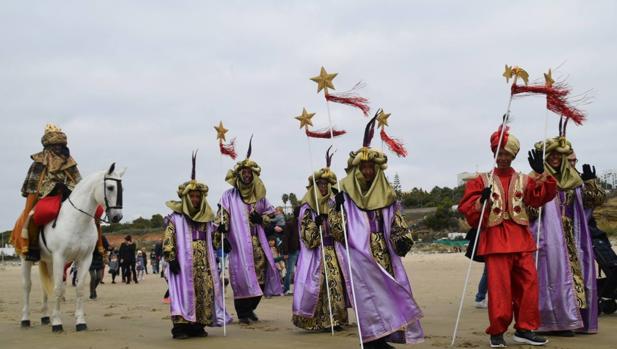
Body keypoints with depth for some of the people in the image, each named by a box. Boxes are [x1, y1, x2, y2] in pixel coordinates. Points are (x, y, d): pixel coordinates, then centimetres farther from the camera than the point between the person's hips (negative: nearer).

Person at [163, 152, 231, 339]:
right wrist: (171, 259, -15)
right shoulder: (175, 217, -3)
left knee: (204, 292, 2)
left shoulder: (206, 218, 13)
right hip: (183, 263, -5)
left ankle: (197, 325, 9)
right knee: (184, 292, -10)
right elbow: (168, 241, -8)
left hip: (203, 264, 5)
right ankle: (180, 327, -9)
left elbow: (212, 240, 21)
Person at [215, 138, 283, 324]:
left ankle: (250, 308, 20)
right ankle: (242, 313, 2)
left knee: (260, 277, 2)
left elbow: (271, 214, 22)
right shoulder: (229, 196, 3)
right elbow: (222, 218, -5)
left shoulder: (259, 196, 15)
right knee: (242, 277, -8)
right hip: (239, 244, -4)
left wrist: (261, 219, 1)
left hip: (258, 244, 4)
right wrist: (219, 234, -20)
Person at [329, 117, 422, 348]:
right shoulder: (346, 195, 1)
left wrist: (402, 239, -2)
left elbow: (397, 223, 15)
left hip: (385, 255, 5)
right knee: (369, 297, -9)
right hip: (361, 256, -4)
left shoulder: (386, 195, 11)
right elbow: (336, 230, -4)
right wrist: (337, 207, -19)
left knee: (386, 294, 3)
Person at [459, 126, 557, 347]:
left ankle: (524, 330, 13)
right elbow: (466, 209, -1)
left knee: (528, 284, 2)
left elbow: (543, 196, -4)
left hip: (521, 239, 3)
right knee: (499, 287, -5)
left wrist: (540, 174, -15)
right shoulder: (482, 181, 7)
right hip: (495, 239, -3)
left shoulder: (524, 180, 13)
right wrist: (482, 201, -18)